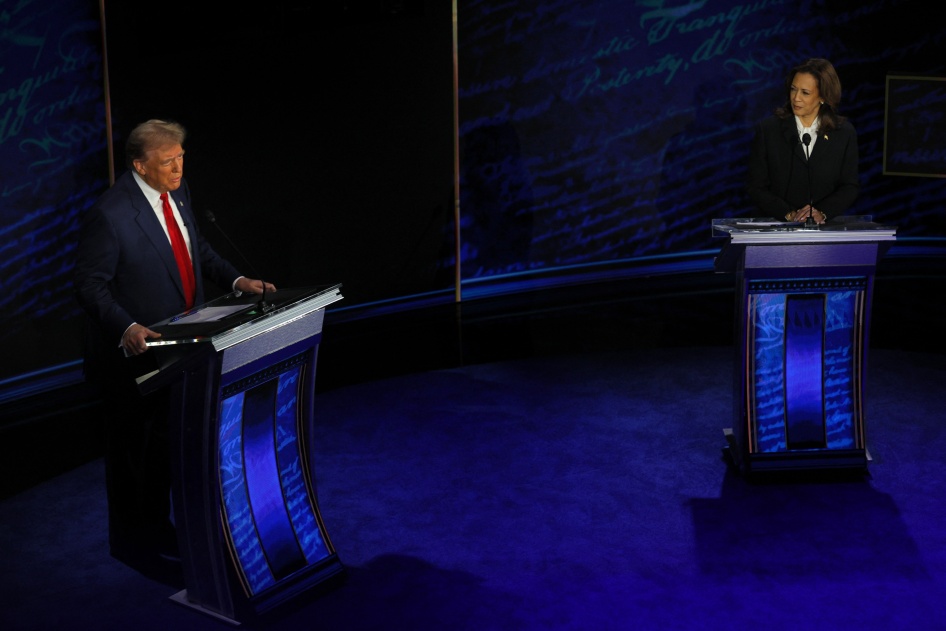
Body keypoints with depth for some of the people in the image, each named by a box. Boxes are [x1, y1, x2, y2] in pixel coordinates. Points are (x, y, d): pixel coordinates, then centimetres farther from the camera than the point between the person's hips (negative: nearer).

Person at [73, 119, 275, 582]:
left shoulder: (176, 193, 2)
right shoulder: (109, 214, -23)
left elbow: (198, 250, 15)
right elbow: (89, 285, -20)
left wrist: (237, 280, 1)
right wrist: (126, 328, -34)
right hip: (132, 353, -8)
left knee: (167, 444, 21)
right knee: (132, 450, 9)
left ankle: (158, 528, 39)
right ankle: (131, 542, 26)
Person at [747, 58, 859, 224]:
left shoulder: (844, 133, 6)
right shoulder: (767, 130, 2)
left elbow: (850, 187, 8)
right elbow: (757, 188, 1)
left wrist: (822, 212, -9)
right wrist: (789, 214, -12)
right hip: (776, 228, -1)